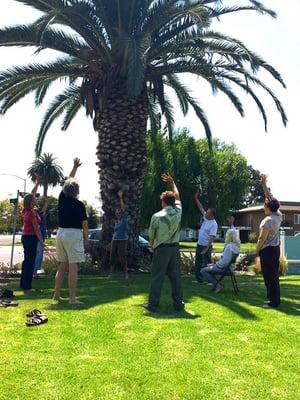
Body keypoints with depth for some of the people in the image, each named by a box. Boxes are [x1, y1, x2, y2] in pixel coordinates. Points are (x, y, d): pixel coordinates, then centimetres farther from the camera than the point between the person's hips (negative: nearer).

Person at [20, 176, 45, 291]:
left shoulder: (26, 210, 4)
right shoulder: (32, 214, -19)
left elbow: (32, 193, 15)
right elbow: (36, 229, -17)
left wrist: (38, 183, 19)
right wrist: (42, 241, -10)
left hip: (25, 236, 9)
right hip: (31, 237, -9)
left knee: (26, 260, 16)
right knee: (30, 261, -3)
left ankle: (23, 283, 23)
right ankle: (27, 285, 0)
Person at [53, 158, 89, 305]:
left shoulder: (62, 198, 5)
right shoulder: (79, 204, -9)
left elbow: (68, 181, 21)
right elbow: (84, 224, -7)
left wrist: (75, 167, 30)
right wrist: (86, 239, 6)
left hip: (60, 233, 7)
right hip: (74, 234, -7)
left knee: (62, 266, 15)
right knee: (73, 267, -5)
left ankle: (56, 294, 19)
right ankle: (72, 298, -4)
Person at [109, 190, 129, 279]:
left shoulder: (125, 219, -1)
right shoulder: (116, 222, 14)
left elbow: (123, 208, -9)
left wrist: (120, 197, -10)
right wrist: (111, 242, 16)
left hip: (122, 240, -6)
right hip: (114, 240, 6)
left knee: (122, 257, -6)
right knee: (112, 257, 7)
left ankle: (126, 273, 4)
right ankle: (111, 272, 17)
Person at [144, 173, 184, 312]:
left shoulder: (156, 216, -11)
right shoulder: (178, 212, -2)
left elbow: (151, 235, 1)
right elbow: (177, 196, 17)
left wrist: (151, 245, 21)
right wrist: (172, 182, 27)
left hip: (161, 249, -4)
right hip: (175, 248, 4)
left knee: (157, 277, 2)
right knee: (176, 276, 10)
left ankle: (152, 304, 6)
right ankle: (178, 303, 15)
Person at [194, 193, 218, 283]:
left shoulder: (214, 224, -19)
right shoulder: (206, 218, 4)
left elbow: (211, 238, -24)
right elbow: (201, 208, 15)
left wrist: (206, 249, -27)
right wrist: (196, 198, 15)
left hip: (206, 247, -9)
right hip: (199, 245, 9)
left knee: (205, 265, -9)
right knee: (198, 264, 15)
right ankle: (199, 279, 25)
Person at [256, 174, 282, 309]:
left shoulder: (268, 220, -21)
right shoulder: (279, 215, 1)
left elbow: (262, 238, -18)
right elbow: (270, 198, 10)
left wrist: (256, 251, -4)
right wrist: (264, 185, 12)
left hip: (267, 250, -9)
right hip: (276, 248, 9)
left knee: (269, 276, -3)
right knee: (274, 275, 15)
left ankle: (273, 302, 1)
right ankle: (274, 298, 23)